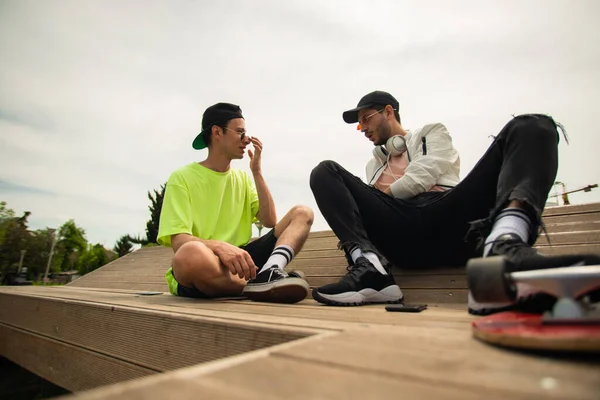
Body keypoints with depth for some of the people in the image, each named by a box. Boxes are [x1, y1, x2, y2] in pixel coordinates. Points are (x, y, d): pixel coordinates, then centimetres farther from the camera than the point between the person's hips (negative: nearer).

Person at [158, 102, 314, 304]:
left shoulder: (243, 178, 15)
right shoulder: (182, 178, -3)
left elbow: (270, 221, 3)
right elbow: (179, 241, -14)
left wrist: (257, 171, 0)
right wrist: (220, 246, -34)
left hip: (238, 262, 6)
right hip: (201, 275, -5)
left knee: (302, 213, -6)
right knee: (190, 254, -41)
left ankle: (269, 273, -32)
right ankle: (260, 284, -19)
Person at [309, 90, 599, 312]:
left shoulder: (432, 133, 26)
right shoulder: (374, 164, 37)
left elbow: (420, 179, 6)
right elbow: (369, 200, 21)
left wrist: (382, 193, 13)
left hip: (447, 221, -2)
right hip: (399, 232, 2)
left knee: (530, 126, -16)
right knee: (326, 171, -9)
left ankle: (503, 246, -48)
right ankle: (369, 267, -35)